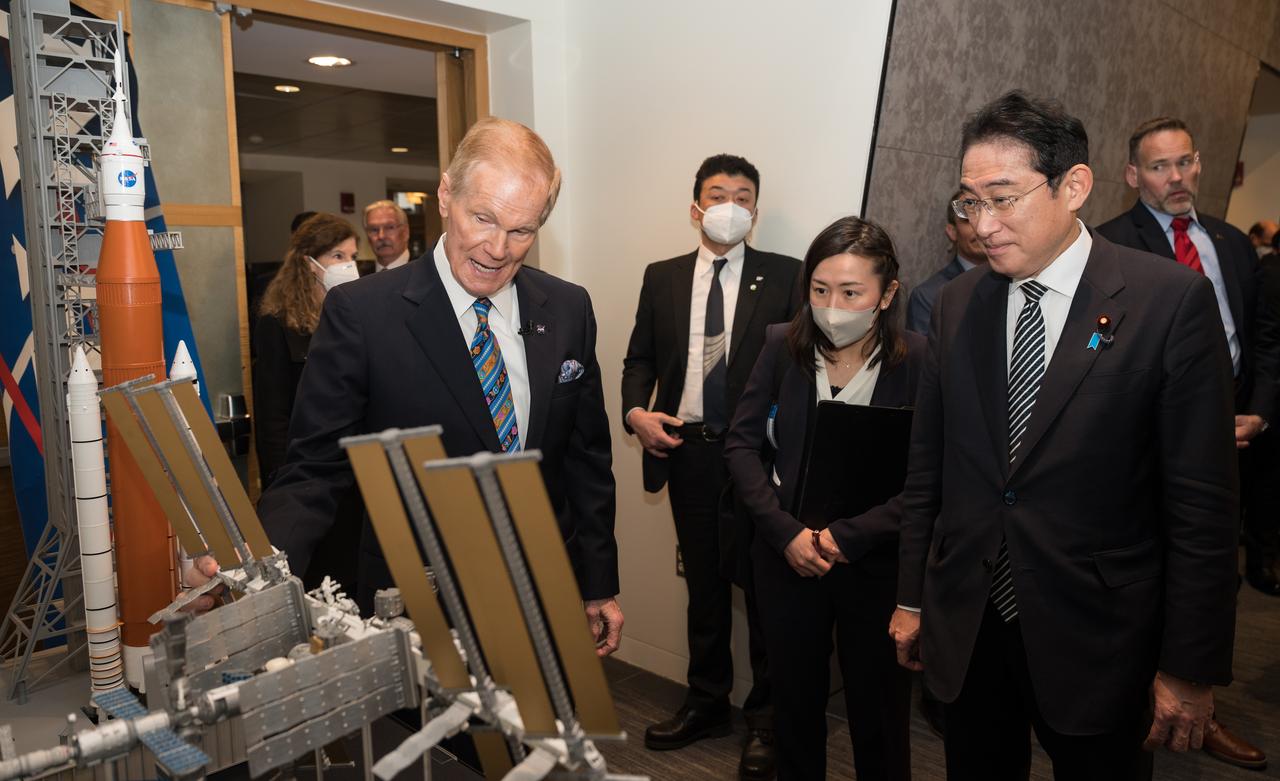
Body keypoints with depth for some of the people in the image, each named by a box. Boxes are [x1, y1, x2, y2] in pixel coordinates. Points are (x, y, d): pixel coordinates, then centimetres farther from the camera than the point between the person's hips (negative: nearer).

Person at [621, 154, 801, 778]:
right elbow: (639, 358, 11)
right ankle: (707, 702, 34)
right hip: (686, 450, 3)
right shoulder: (662, 278, 8)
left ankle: (766, 718, 25)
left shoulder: (784, 276, -1)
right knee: (703, 583, 16)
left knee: (764, 583, 6)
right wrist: (635, 410, -6)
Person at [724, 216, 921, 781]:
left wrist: (849, 535, -19)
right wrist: (785, 531, -13)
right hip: (787, 556, 2)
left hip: (877, 564, -2)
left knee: (878, 712, 14)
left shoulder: (920, 362, -12)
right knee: (794, 699, 17)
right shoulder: (783, 347, -3)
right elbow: (742, 443, -3)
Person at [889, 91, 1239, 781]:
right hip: (965, 629, 4)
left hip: (1096, 642, -3)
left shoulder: (1171, 300, -10)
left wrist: (1190, 668, -8)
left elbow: (1202, 499, -10)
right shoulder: (956, 305, 2)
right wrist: (911, 598, 9)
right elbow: (927, 466, 6)